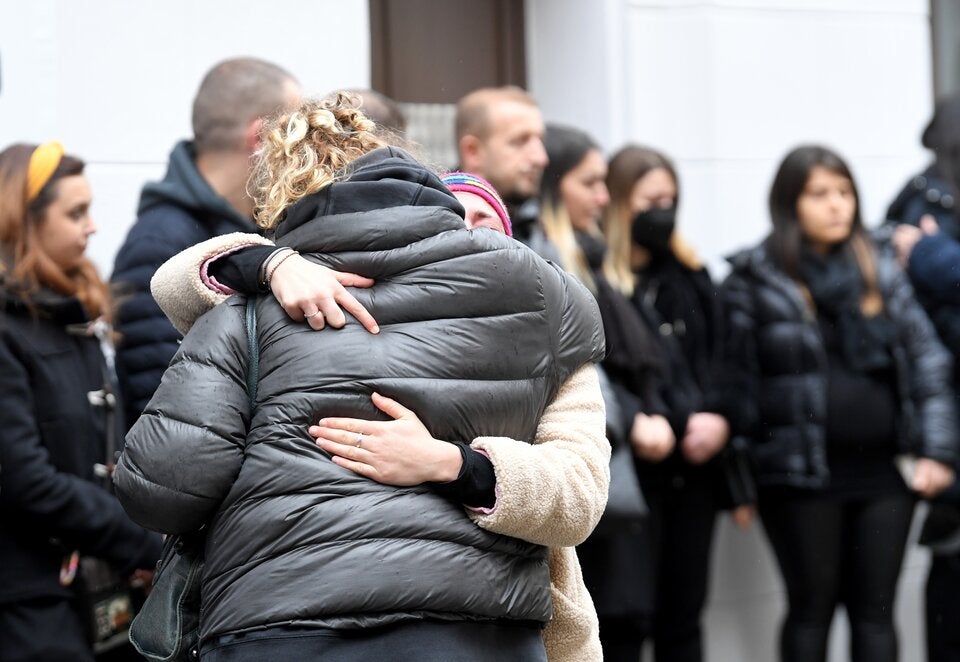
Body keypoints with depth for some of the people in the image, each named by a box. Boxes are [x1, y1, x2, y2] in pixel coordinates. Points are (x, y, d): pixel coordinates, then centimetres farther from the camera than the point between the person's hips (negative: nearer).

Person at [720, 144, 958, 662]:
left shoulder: (881, 274, 9)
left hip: (881, 474, 3)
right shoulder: (754, 279, -2)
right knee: (811, 609, 6)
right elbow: (737, 377, -5)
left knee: (875, 612, 7)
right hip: (800, 478, -3)